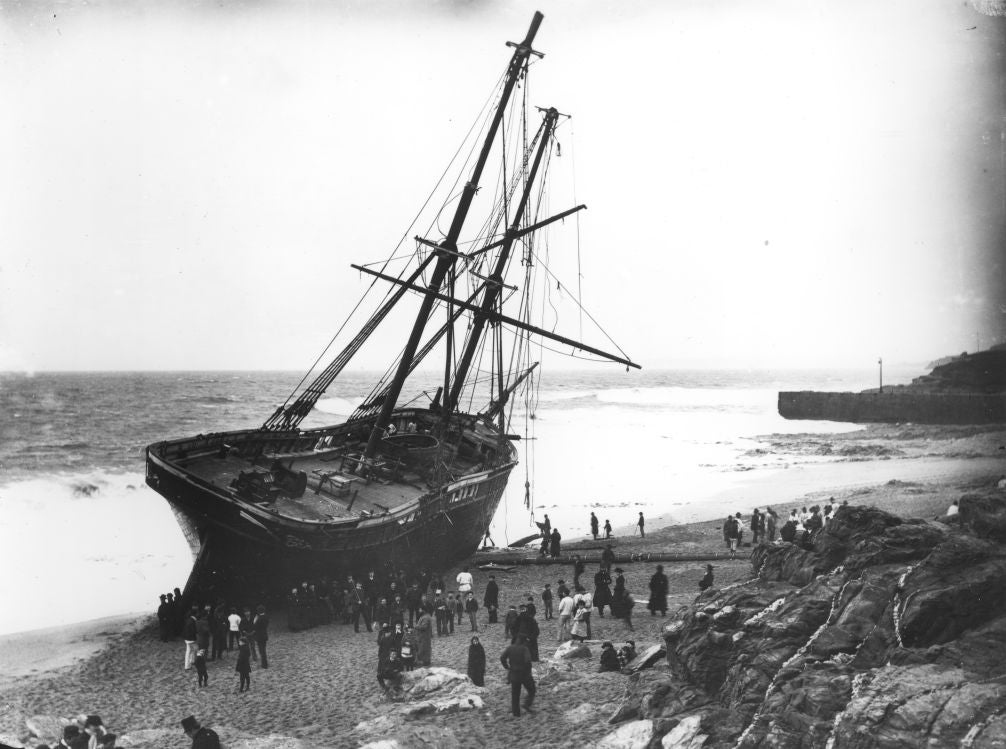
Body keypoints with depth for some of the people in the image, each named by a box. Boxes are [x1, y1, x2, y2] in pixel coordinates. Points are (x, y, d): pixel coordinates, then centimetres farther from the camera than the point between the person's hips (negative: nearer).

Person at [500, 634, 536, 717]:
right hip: (524, 674, -4)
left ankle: (516, 712, 15)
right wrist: (528, 670, -11)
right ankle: (527, 704, -5)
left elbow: (502, 657, -9)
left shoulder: (510, 648, 0)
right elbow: (527, 660, -26)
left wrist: (507, 667, 0)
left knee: (515, 694, 14)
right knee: (531, 691, 15)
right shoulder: (524, 649, -13)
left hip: (513, 675, 4)